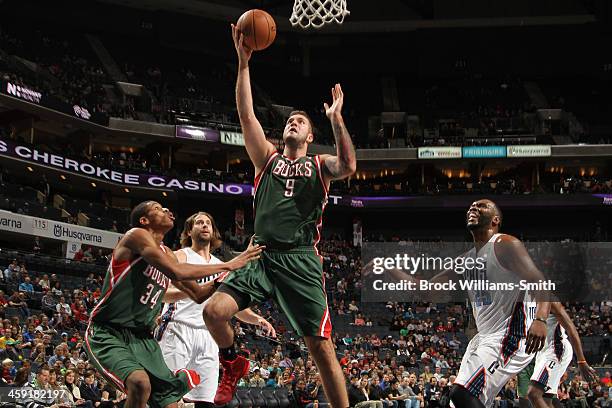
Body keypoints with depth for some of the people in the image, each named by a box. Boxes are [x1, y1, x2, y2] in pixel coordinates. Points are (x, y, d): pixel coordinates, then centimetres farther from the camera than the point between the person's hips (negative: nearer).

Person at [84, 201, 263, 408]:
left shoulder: (166, 253, 13)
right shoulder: (137, 235, -12)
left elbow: (198, 293, 21)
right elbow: (176, 272, -26)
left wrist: (225, 277, 7)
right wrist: (227, 265, -21)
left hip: (143, 337, 8)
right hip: (107, 334, -8)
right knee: (141, 383, -32)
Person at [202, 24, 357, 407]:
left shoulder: (320, 165, 13)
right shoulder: (268, 157, 18)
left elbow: (349, 166, -11)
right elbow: (246, 114, 6)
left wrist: (336, 119, -13)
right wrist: (244, 62, -1)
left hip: (301, 261, -2)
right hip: (262, 257, 2)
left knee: (322, 346, -6)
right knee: (213, 311, -16)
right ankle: (234, 364, 13)